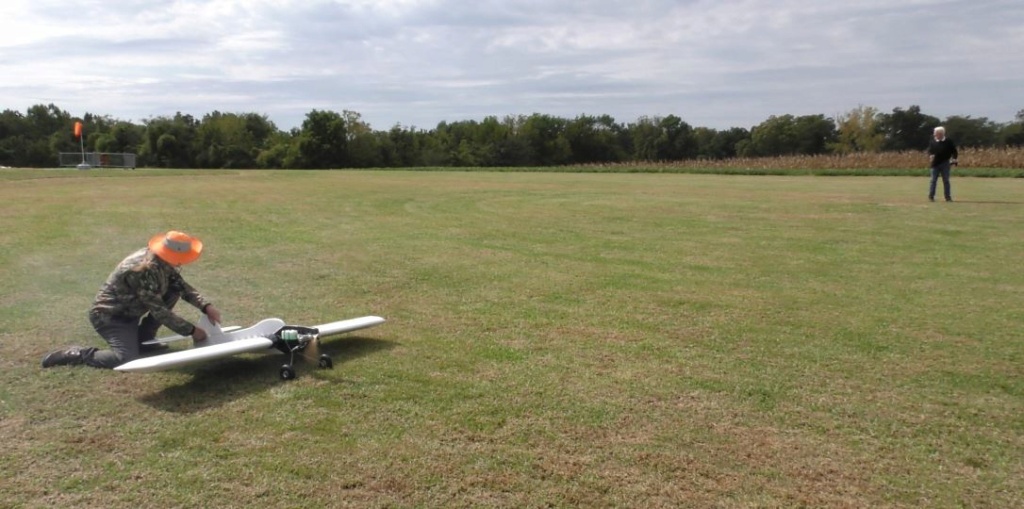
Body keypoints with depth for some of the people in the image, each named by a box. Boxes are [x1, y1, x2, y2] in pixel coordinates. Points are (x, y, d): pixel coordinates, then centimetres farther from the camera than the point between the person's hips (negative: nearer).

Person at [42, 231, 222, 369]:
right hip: (109, 315, -9)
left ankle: (143, 339, 7)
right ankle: (77, 354, -5)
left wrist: (206, 306, -10)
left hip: (129, 311, 9)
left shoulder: (162, 259, -6)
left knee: (174, 289, -1)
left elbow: (182, 286, 5)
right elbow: (159, 311, -27)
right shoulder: (144, 270, -32)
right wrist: (191, 331, -21)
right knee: (127, 359, -28)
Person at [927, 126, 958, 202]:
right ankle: (931, 196, 7)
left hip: (945, 164, 0)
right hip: (935, 164, 0)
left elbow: (954, 151, 5)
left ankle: (948, 197, 9)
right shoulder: (932, 142, 2)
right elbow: (929, 150, 6)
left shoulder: (948, 142, 0)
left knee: (946, 181, 5)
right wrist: (930, 155, -15)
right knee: (933, 180, 2)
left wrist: (954, 158, -9)